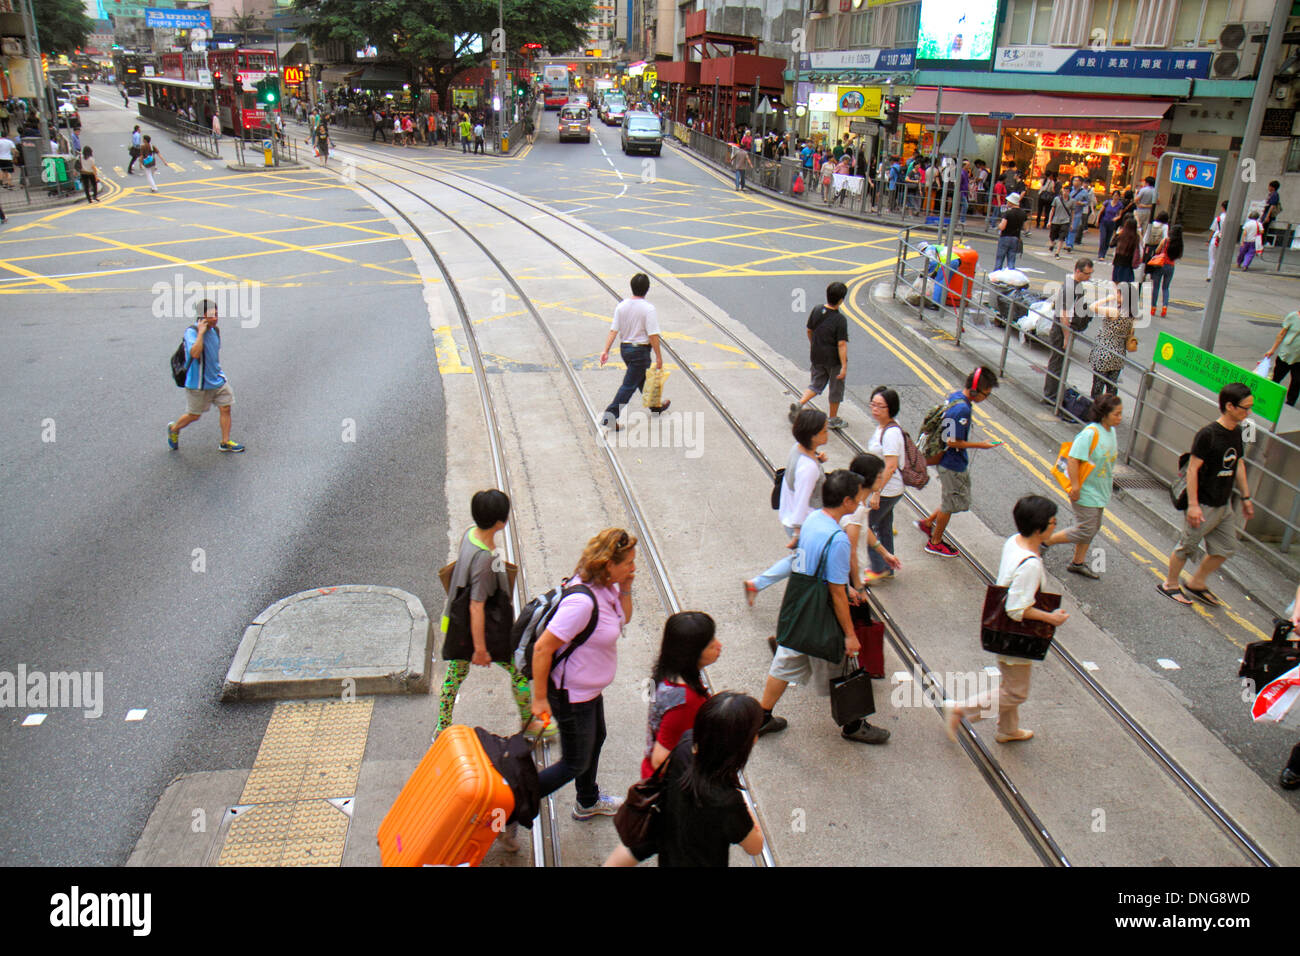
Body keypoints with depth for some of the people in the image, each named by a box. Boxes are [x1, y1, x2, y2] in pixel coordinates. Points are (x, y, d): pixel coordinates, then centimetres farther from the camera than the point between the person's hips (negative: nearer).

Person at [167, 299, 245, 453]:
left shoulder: (214, 330, 5)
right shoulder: (191, 332, -19)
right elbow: (195, 353, -35)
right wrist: (201, 332, -31)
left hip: (217, 379, 7)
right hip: (198, 383, -6)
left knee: (225, 407, 1)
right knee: (193, 415, 7)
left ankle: (225, 443, 11)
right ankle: (173, 429, 36)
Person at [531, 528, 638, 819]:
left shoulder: (606, 586, -6)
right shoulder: (582, 601, -35)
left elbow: (624, 618, 14)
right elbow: (542, 648, -32)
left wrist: (625, 590, -6)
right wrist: (540, 699, -24)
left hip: (591, 688, 10)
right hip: (572, 694, -10)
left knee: (596, 739, 29)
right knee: (576, 763, 6)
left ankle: (588, 802, 53)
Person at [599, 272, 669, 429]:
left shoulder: (622, 305, -2)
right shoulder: (648, 308, -18)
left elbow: (613, 330, -4)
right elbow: (653, 335, -19)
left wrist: (606, 351, -3)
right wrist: (659, 357, -11)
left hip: (624, 348, 7)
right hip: (640, 350, -7)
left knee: (643, 378, 25)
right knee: (629, 384, -3)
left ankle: (655, 405, 44)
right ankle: (610, 415, -9)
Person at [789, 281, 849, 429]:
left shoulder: (816, 310, -6)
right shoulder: (840, 320, -22)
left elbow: (809, 331, 7)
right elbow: (842, 344, -23)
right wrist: (844, 366, -19)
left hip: (817, 356, 5)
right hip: (834, 360, -5)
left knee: (816, 385, 18)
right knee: (836, 388, 14)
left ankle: (799, 403, -7)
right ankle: (833, 419, 26)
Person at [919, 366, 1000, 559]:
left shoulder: (957, 395, 0)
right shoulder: (962, 410, -30)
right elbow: (952, 442, -27)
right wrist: (980, 445, -17)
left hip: (956, 462, 9)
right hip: (953, 465, -9)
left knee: (960, 499, 23)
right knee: (950, 503, 9)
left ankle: (927, 522, 34)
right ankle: (935, 542, 26)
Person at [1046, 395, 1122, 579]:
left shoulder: (1111, 431, 4)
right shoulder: (1090, 433, -24)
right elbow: (1073, 460, -26)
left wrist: (1109, 481, 21)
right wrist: (1075, 486, -25)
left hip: (1100, 490, 9)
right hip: (1086, 491, -9)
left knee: (1093, 528, 16)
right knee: (1085, 530, -6)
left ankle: (1078, 562, 30)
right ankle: (1044, 541, 9)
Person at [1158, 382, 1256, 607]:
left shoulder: (1236, 432, 4)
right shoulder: (1207, 434, -20)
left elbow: (1239, 465, 16)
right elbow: (1192, 469, -20)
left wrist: (1246, 498, 18)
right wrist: (1193, 504, -22)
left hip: (1224, 504, 8)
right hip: (1204, 505, -8)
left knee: (1226, 549, 14)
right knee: (1188, 546, 6)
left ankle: (1196, 583, 31)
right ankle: (1170, 584, 25)